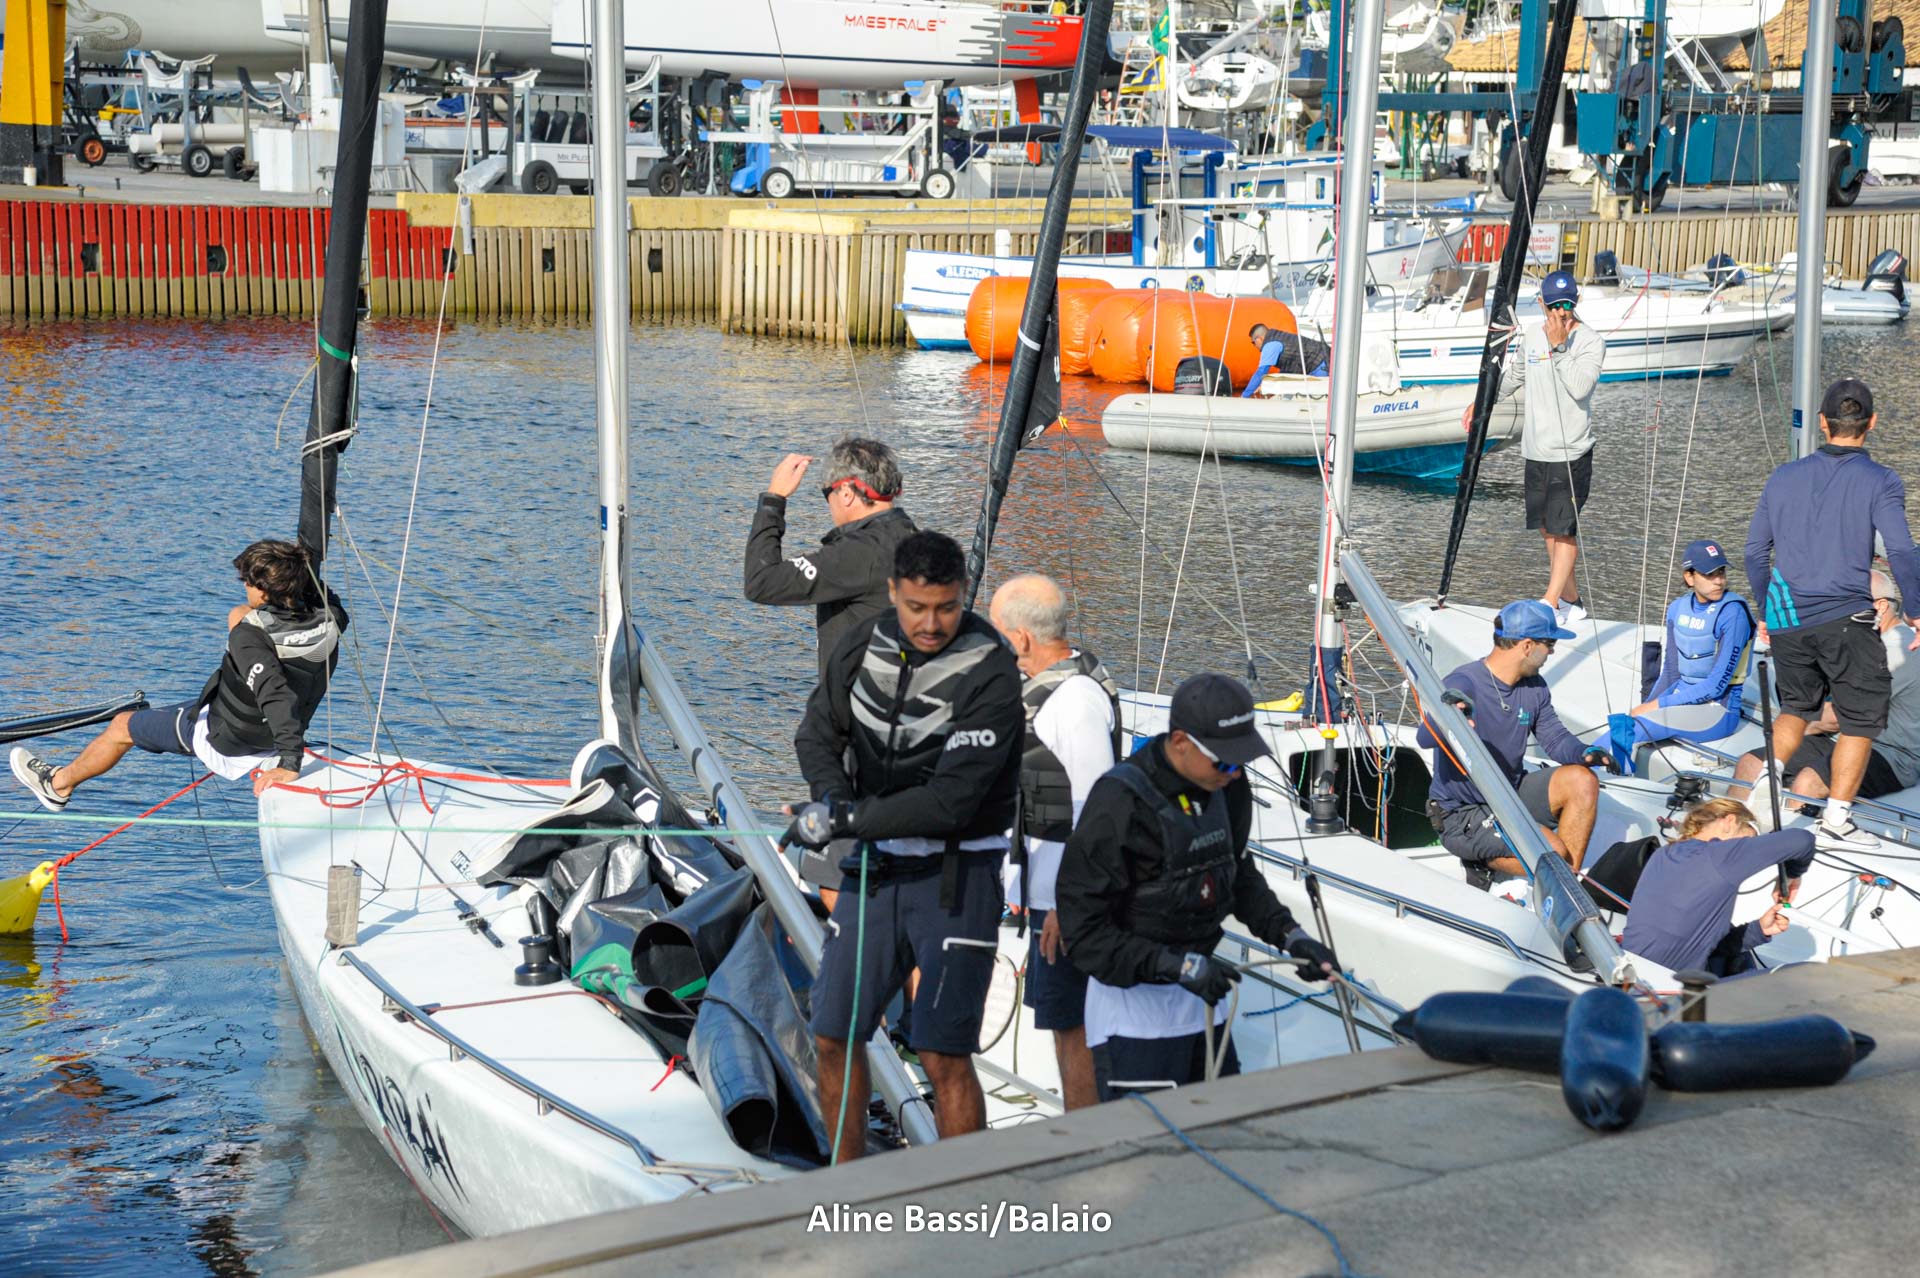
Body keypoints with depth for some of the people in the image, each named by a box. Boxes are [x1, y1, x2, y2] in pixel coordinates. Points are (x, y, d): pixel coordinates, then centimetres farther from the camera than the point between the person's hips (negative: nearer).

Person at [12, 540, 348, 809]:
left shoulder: (251, 639, -37)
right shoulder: (330, 620, -19)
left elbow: (277, 697, -49)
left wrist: (290, 762, -50)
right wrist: (302, 568, -7)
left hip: (222, 740, -6)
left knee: (122, 726, 19)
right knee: (238, 615, 19)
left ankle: (58, 784, 47)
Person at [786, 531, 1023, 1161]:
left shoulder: (990, 673, -18)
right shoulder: (863, 647, 0)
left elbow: (952, 800, -23)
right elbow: (818, 733, 12)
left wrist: (847, 821, -20)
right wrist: (833, 800, -10)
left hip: (955, 876, -5)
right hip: (874, 866, 6)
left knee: (943, 1056, -8)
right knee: (833, 1037, 10)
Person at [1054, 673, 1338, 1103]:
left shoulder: (1226, 786, 0)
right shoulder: (1119, 803, -22)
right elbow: (1083, 933, -20)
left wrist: (1289, 934, 5)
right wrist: (1178, 966, -26)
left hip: (1202, 1001, 7)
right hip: (1134, 1009, -7)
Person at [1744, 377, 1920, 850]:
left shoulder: (1784, 477, 9)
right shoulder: (1879, 481, -5)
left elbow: (1755, 553, 14)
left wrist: (1766, 611, 25)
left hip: (1786, 619, 5)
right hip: (1846, 621, -4)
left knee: (1797, 706, 24)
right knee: (1861, 719, 7)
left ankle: (1771, 773, 3)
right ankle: (1836, 819, 4)